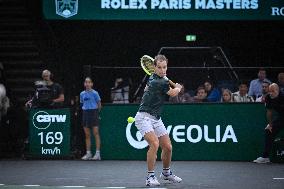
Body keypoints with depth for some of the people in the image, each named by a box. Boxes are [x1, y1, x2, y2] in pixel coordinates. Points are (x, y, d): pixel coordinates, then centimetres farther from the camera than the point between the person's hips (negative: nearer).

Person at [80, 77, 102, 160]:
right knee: (87, 135, 5)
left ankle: (97, 153, -8)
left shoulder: (95, 93, -3)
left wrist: (96, 112, 8)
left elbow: (99, 104, 2)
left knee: (96, 133, -7)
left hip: (93, 112, -5)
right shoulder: (82, 94, 9)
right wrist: (85, 109, 9)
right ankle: (88, 153, 10)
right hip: (85, 113, 5)